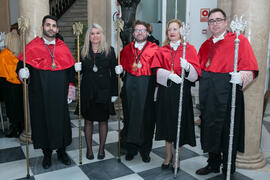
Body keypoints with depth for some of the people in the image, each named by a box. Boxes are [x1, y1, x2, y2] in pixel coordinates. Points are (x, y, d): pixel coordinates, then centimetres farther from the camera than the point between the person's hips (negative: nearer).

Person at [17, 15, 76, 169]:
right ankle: (47, 153, 23)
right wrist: (22, 71, -21)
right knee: (43, 120, 6)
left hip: (59, 92, 2)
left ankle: (62, 151, 25)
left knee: (61, 120, 8)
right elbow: (21, 64, 1)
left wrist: (71, 87, 2)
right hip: (40, 92, -1)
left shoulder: (63, 47, 8)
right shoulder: (32, 46, 2)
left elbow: (71, 69, 8)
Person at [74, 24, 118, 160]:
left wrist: (114, 92, -5)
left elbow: (113, 73, -2)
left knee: (103, 120, 9)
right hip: (87, 91, 2)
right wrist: (77, 68, -11)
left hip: (104, 90, -1)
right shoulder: (83, 52, 4)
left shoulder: (109, 51, -1)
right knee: (88, 120, 10)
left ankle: (101, 149, 25)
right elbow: (80, 71, 12)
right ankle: (89, 149, 26)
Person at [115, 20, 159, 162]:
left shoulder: (154, 49, 1)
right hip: (130, 85, 3)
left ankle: (145, 150, 20)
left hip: (147, 85, -2)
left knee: (146, 117, 3)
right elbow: (122, 64, 18)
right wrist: (119, 69, -5)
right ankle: (131, 149, 23)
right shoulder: (127, 48, 12)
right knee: (131, 115, 7)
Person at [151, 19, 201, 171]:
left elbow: (196, 73, -6)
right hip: (165, 91, 2)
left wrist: (187, 67, -27)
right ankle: (168, 155, 29)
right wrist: (169, 75, -22)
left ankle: (177, 158, 22)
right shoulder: (162, 51, 11)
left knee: (179, 124, 3)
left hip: (182, 91, -2)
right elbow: (156, 70, -3)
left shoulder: (189, 49, 3)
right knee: (167, 123, 10)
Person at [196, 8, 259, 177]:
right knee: (210, 129, 13)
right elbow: (200, 68, 24)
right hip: (208, 95, 6)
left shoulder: (239, 40, -3)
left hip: (227, 93, -5)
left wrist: (240, 77, -29)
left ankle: (228, 169, 22)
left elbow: (251, 68, -10)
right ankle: (213, 164, 30)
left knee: (227, 130, 3)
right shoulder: (206, 44, 16)